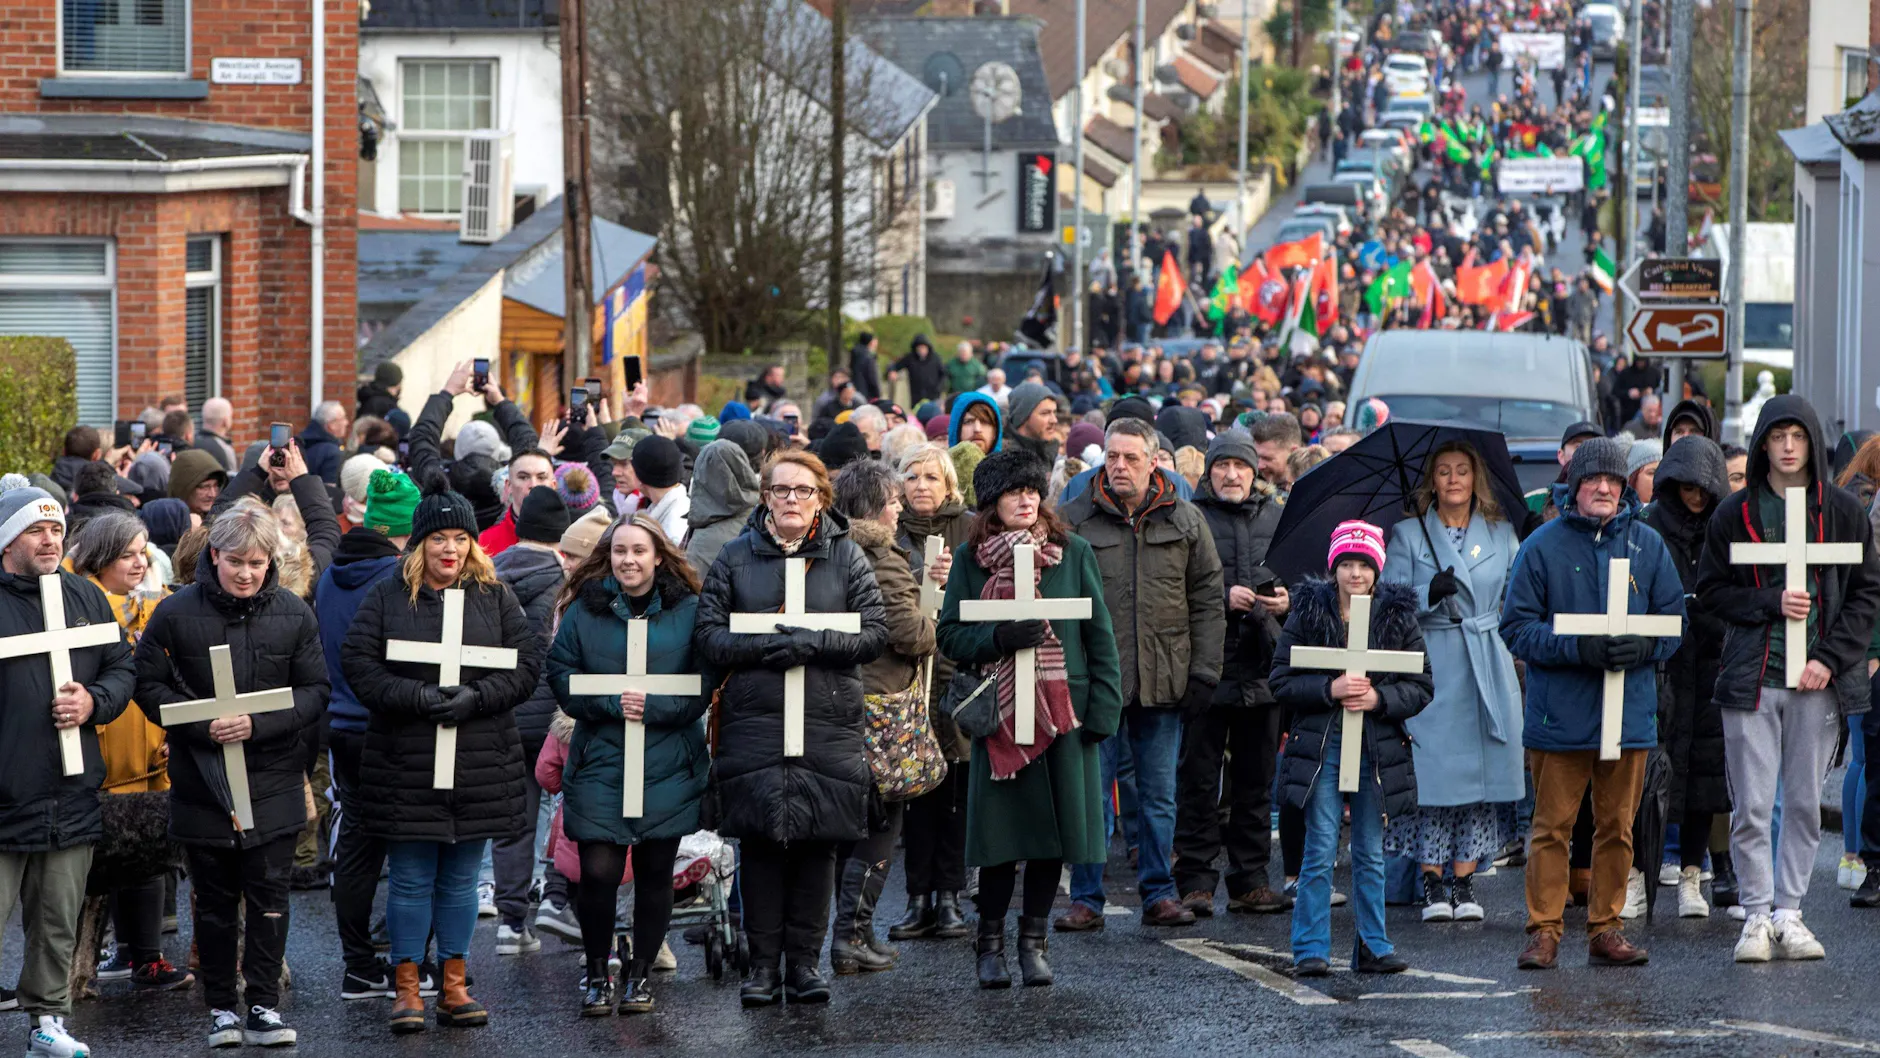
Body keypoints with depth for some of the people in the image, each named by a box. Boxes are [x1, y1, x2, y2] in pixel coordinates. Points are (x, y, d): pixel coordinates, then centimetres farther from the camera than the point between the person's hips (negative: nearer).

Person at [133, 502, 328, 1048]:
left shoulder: (294, 615, 0)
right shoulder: (176, 613, -3)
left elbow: (316, 693, -1)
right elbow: (149, 685, -2)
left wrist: (258, 723, -16)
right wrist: (202, 724, -16)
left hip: (273, 782, 0)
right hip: (201, 780, 0)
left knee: (269, 895, -2)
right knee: (214, 900, 7)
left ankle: (264, 1004, 4)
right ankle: (221, 1007, 16)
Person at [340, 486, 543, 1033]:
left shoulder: (495, 597, 6)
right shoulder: (387, 597, 1)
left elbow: (528, 664, 2)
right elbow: (357, 664, -5)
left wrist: (477, 698, -14)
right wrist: (417, 697, -17)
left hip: (480, 762, 2)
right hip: (404, 765, -2)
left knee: (460, 879, 9)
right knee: (411, 879, 2)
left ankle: (454, 987, 16)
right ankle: (406, 989, 10)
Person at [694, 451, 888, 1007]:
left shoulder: (847, 556, 7)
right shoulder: (737, 556, 8)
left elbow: (875, 633, 1)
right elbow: (709, 634, 2)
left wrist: (814, 645, -14)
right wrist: (765, 647, -15)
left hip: (829, 721, 0)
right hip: (753, 719, 0)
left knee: (817, 842, 2)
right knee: (760, 842, -1)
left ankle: (805, 959, 11)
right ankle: (764, 962, 6)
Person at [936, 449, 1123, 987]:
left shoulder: (1074, 552, 5)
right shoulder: (970, 558, 4)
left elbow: (1099, 635, 5)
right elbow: (951, 635, 1)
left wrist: (1103, 709, -3)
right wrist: (1001, 637, -18)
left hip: (1063, 710, 1)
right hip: (999, 714, -1)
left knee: (1053, 826, 3)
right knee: (1002, 828, -2)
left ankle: (1034, 940, 15)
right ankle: (991, 943, 10)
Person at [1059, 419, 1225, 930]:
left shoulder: (1186, 522, 6)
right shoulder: (1074, 520, 2)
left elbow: (1207, 602, 7)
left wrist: (1203, 674, 0)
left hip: (1163, 680, 1)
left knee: (1159, 794, 8)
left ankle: (1159, 893, 17)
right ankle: (1086, 898, 6)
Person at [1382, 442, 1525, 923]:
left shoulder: (1501, 533, 12)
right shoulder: (1407, 535, 5)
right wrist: (1431, 594, -16)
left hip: (1489, 667, 2)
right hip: (1431, 668, -2)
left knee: (1483, 771, -1)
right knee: (1433, 771, -7)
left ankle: (1465, 883, 6)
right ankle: (1433, 884, 2)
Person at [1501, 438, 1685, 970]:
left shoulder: (1647, 544, 8)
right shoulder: (1542, 546, -1)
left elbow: (1675, 620, 10)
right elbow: (1517, 627, -4)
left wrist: (1643, 646, -12)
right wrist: (1577, 649, -18)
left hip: (1630, 711, 3)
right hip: (1560, 715, -3)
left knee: (1617, 827, 9)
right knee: (1552, 827, -1)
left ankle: (1606, 929, 17)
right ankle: (1544, 931, 4)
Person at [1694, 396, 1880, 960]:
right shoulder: (1736, 512, 4)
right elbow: (1711, 589, 6)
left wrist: (1831, 658, -6)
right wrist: (1771, 603, -11)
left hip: (1820, 678, 1)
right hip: (1752, 677, -1)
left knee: (1805, 802, 5)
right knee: (1752, 805, -4)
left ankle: (1789, 912, 12)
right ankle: (1757, 915, 3)